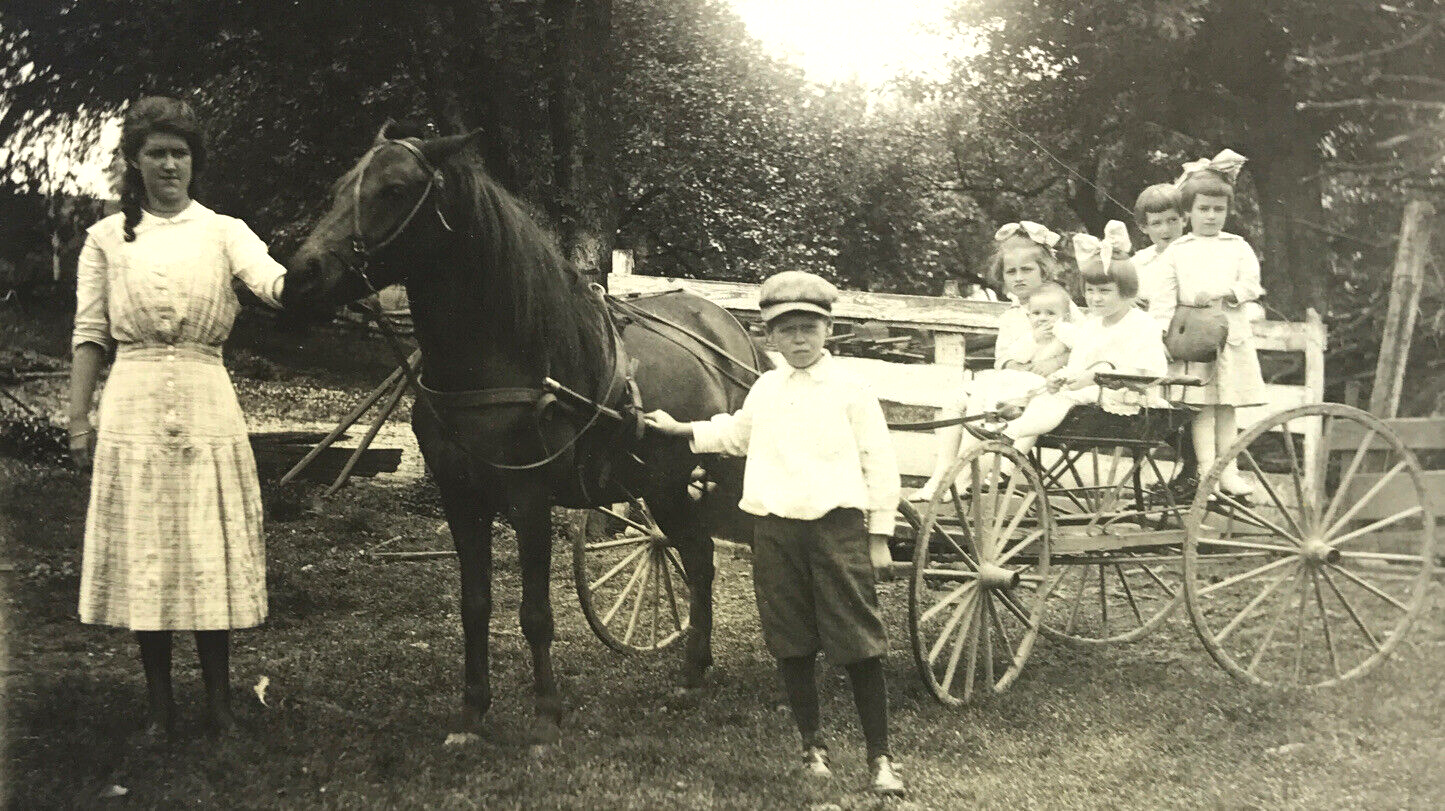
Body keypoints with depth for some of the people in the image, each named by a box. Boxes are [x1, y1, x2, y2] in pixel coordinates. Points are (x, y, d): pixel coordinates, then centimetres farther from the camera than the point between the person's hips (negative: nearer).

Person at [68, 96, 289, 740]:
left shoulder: (223, 232, 5)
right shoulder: (107, 238, 8)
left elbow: (273, 281, -14)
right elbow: (89, 335, 7)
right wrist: (78, 419, 2)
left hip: (206, 405, 0)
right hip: (133, 407, 1)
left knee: (210, 551, 2)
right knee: (141, 552, 4)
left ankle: (218, 698, 16)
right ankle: (160, 702, 17)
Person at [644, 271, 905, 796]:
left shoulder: (849, 389, -1)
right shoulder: (764, 390, 12)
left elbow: (878, 462, 0)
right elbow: (736, 434, 32)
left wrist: (879, 532, -2)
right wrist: (682, 430, 24)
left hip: (836, 524, -4)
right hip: (775, 528, 4)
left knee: (859, 645, -4)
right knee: (791, 645, 9)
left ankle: (880, 757, 4)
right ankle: (813, 747, 23)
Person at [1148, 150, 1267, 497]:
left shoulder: (1238, 247, 12)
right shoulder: (1176, 252, 7)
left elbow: (1251, 284, 0)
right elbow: (1164, 297, 0)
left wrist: (1219, 292, -16)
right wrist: (1161, 333, -13)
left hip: (1231, 335, 2)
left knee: (1227, 406, 6)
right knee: (1202, 406, -4)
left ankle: (1228, 471, 11)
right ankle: (1207, 472, -3)